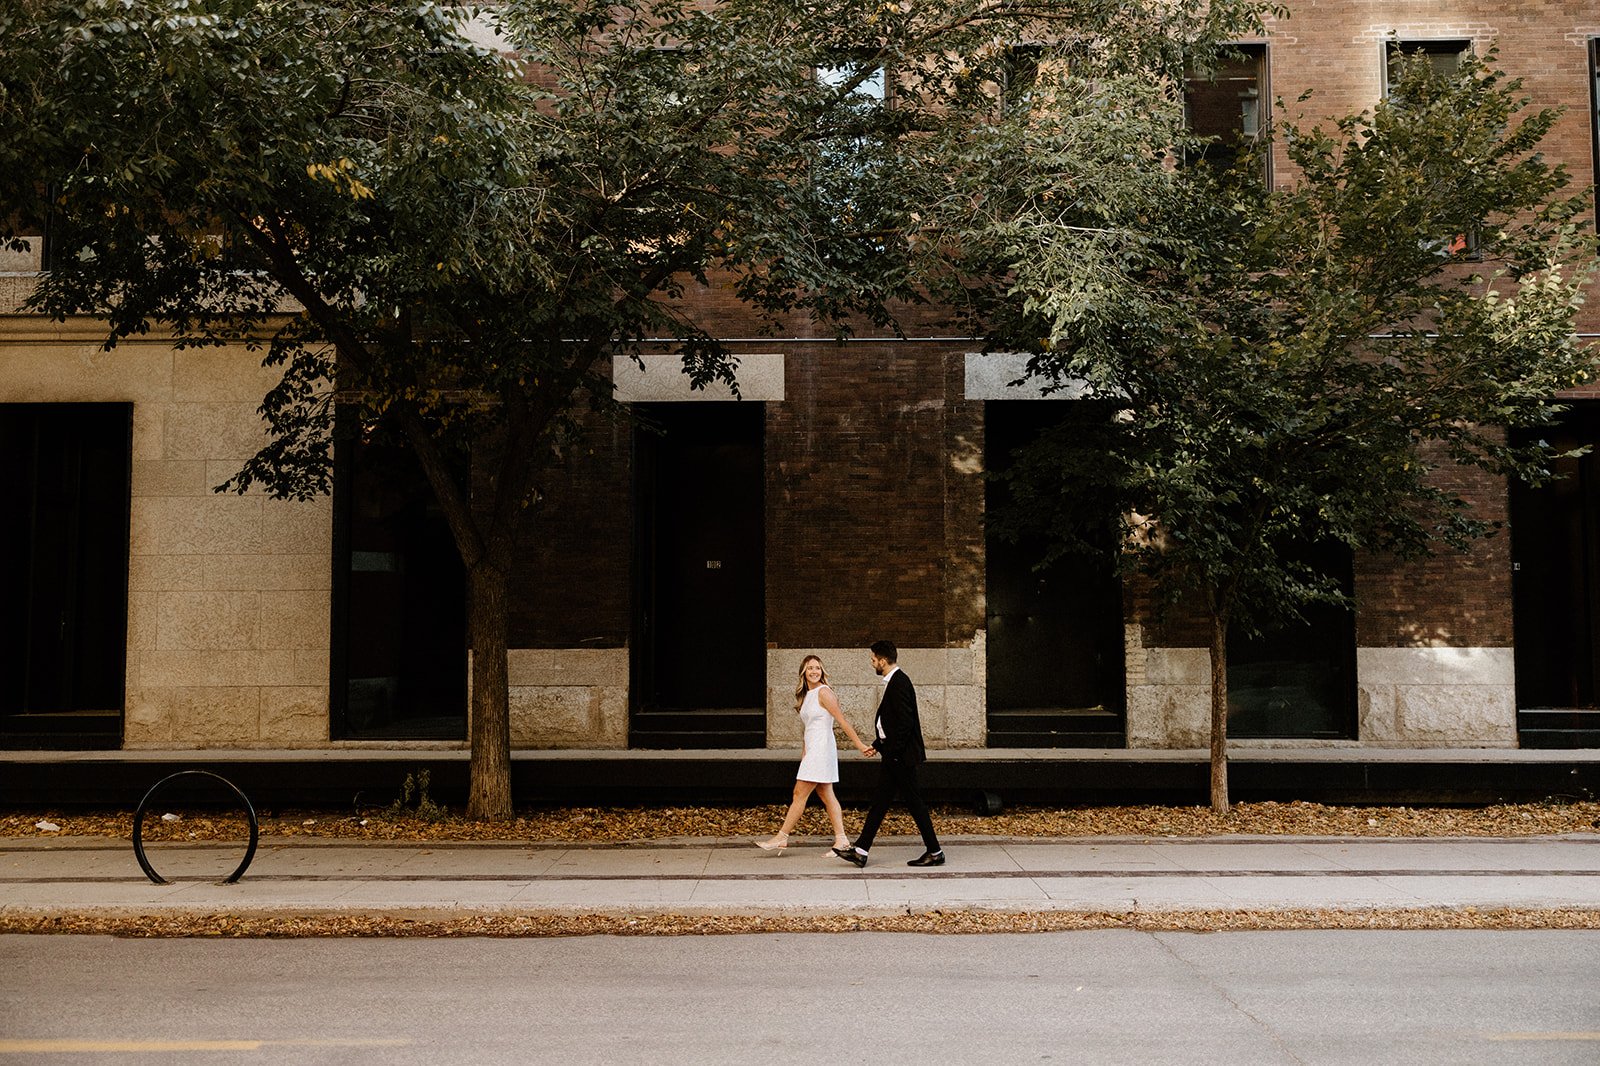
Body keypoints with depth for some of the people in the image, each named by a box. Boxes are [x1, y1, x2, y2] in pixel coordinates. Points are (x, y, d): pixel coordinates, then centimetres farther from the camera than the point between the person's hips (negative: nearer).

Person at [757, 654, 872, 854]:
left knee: (800, 793, -6)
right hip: (811, 750, 9)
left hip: (821, 748, -9)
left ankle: (782, 838, -2)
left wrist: (859, 745, -14)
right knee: (826, 796, 8)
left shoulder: (823, 692, -11)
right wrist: (804, 752, 15)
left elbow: (842, 720, -13)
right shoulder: (806, 696, 15)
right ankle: (841, 840, 10)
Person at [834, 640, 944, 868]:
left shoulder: (899, 683, -18)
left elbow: (905, 722, -23)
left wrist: (892, 751, -18)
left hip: (901, 756, -10)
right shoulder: (892, 682, 14)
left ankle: (935, 852, 8)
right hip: (894, 756, 10)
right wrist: (878, 745, 17)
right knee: (880, 801, 9)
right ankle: (860, 851, 11)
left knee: (914, 802, -2)